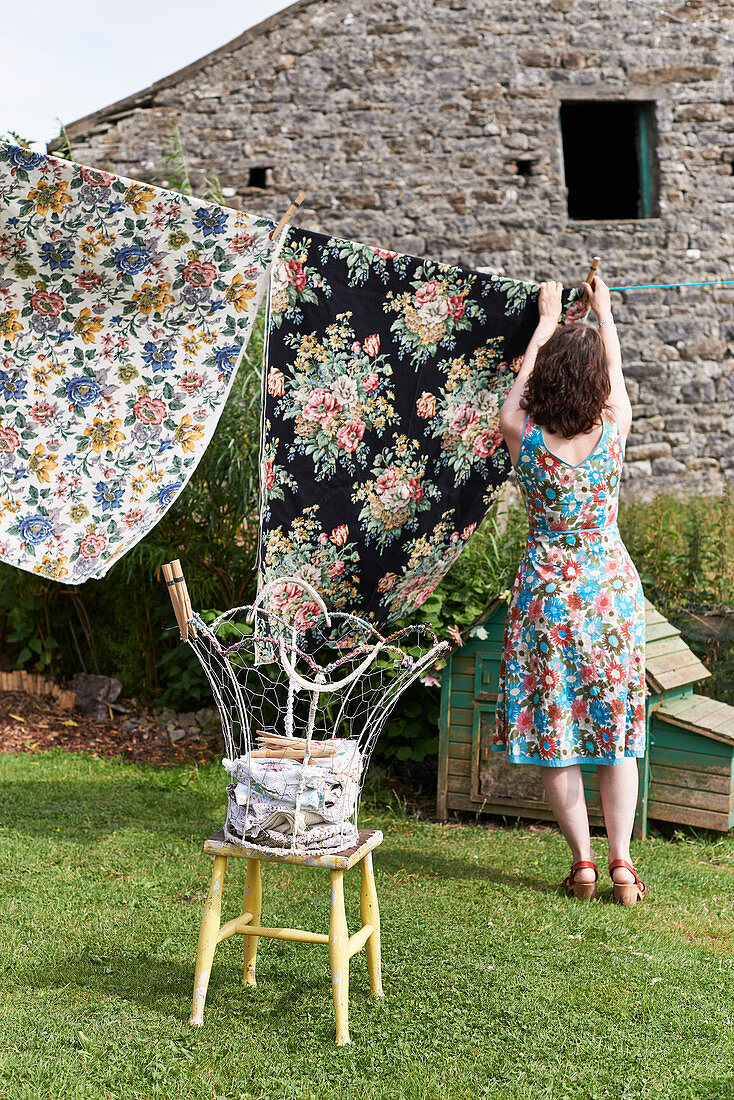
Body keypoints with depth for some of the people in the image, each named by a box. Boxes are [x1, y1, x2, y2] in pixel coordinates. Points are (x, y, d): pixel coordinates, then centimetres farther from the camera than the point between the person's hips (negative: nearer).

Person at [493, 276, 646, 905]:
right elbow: (615, 369, 11)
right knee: (616, 731, 10)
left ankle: (583, 861, 10)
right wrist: (603, 312, 29)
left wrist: (548, 319, 26)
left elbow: (524, 378, 10)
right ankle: (621, 862, 9)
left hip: (547, 590, -1)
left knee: (552, 730, 7)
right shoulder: (613, 431, -10)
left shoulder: (522, 436, -11)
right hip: (612, 587, 1)